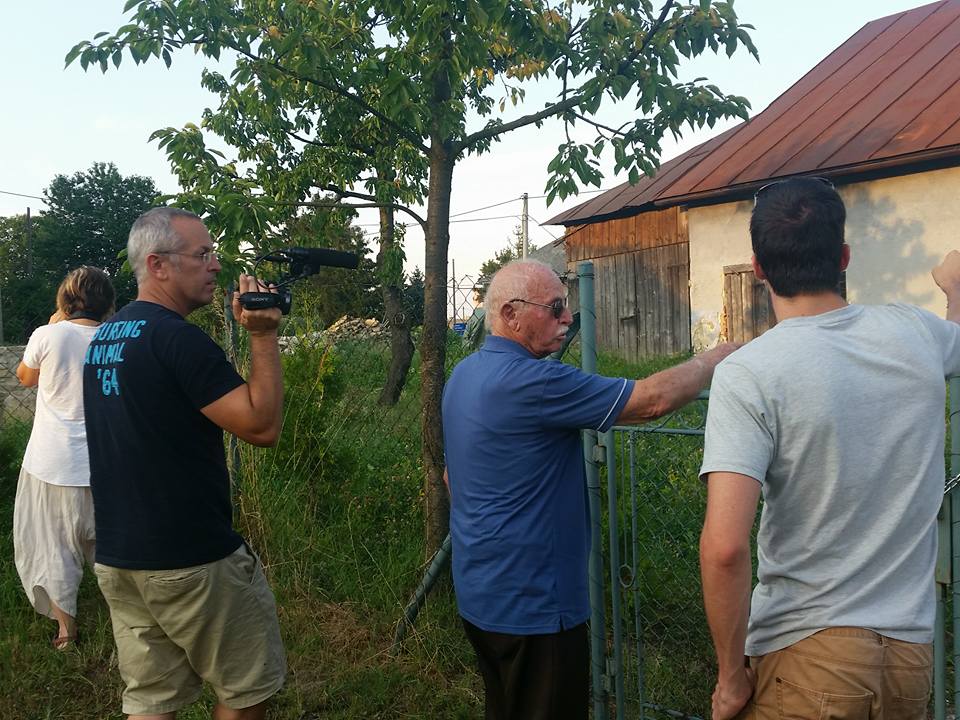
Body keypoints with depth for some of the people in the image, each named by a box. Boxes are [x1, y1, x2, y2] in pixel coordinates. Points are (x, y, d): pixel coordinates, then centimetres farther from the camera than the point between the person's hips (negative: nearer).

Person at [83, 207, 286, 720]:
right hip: (191, 562, -8)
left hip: (115, 558, 8)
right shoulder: (178, 338, -19)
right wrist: (263, 336, -19)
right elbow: (263, 426, -23)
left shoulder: (101, 339, 9)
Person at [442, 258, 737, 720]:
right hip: (531, 603, -10)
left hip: (478, 594, 10)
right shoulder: (529, 381, -25)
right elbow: (653, 400, -22)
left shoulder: (463, 375, 7)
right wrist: (717, 358, -7)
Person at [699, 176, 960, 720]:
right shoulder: (916, 334, -3)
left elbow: (725, 546, -26)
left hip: (805, 656, -5)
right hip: (912, 651, 5)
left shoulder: (747, 374, -18)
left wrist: (731, 675, -11)